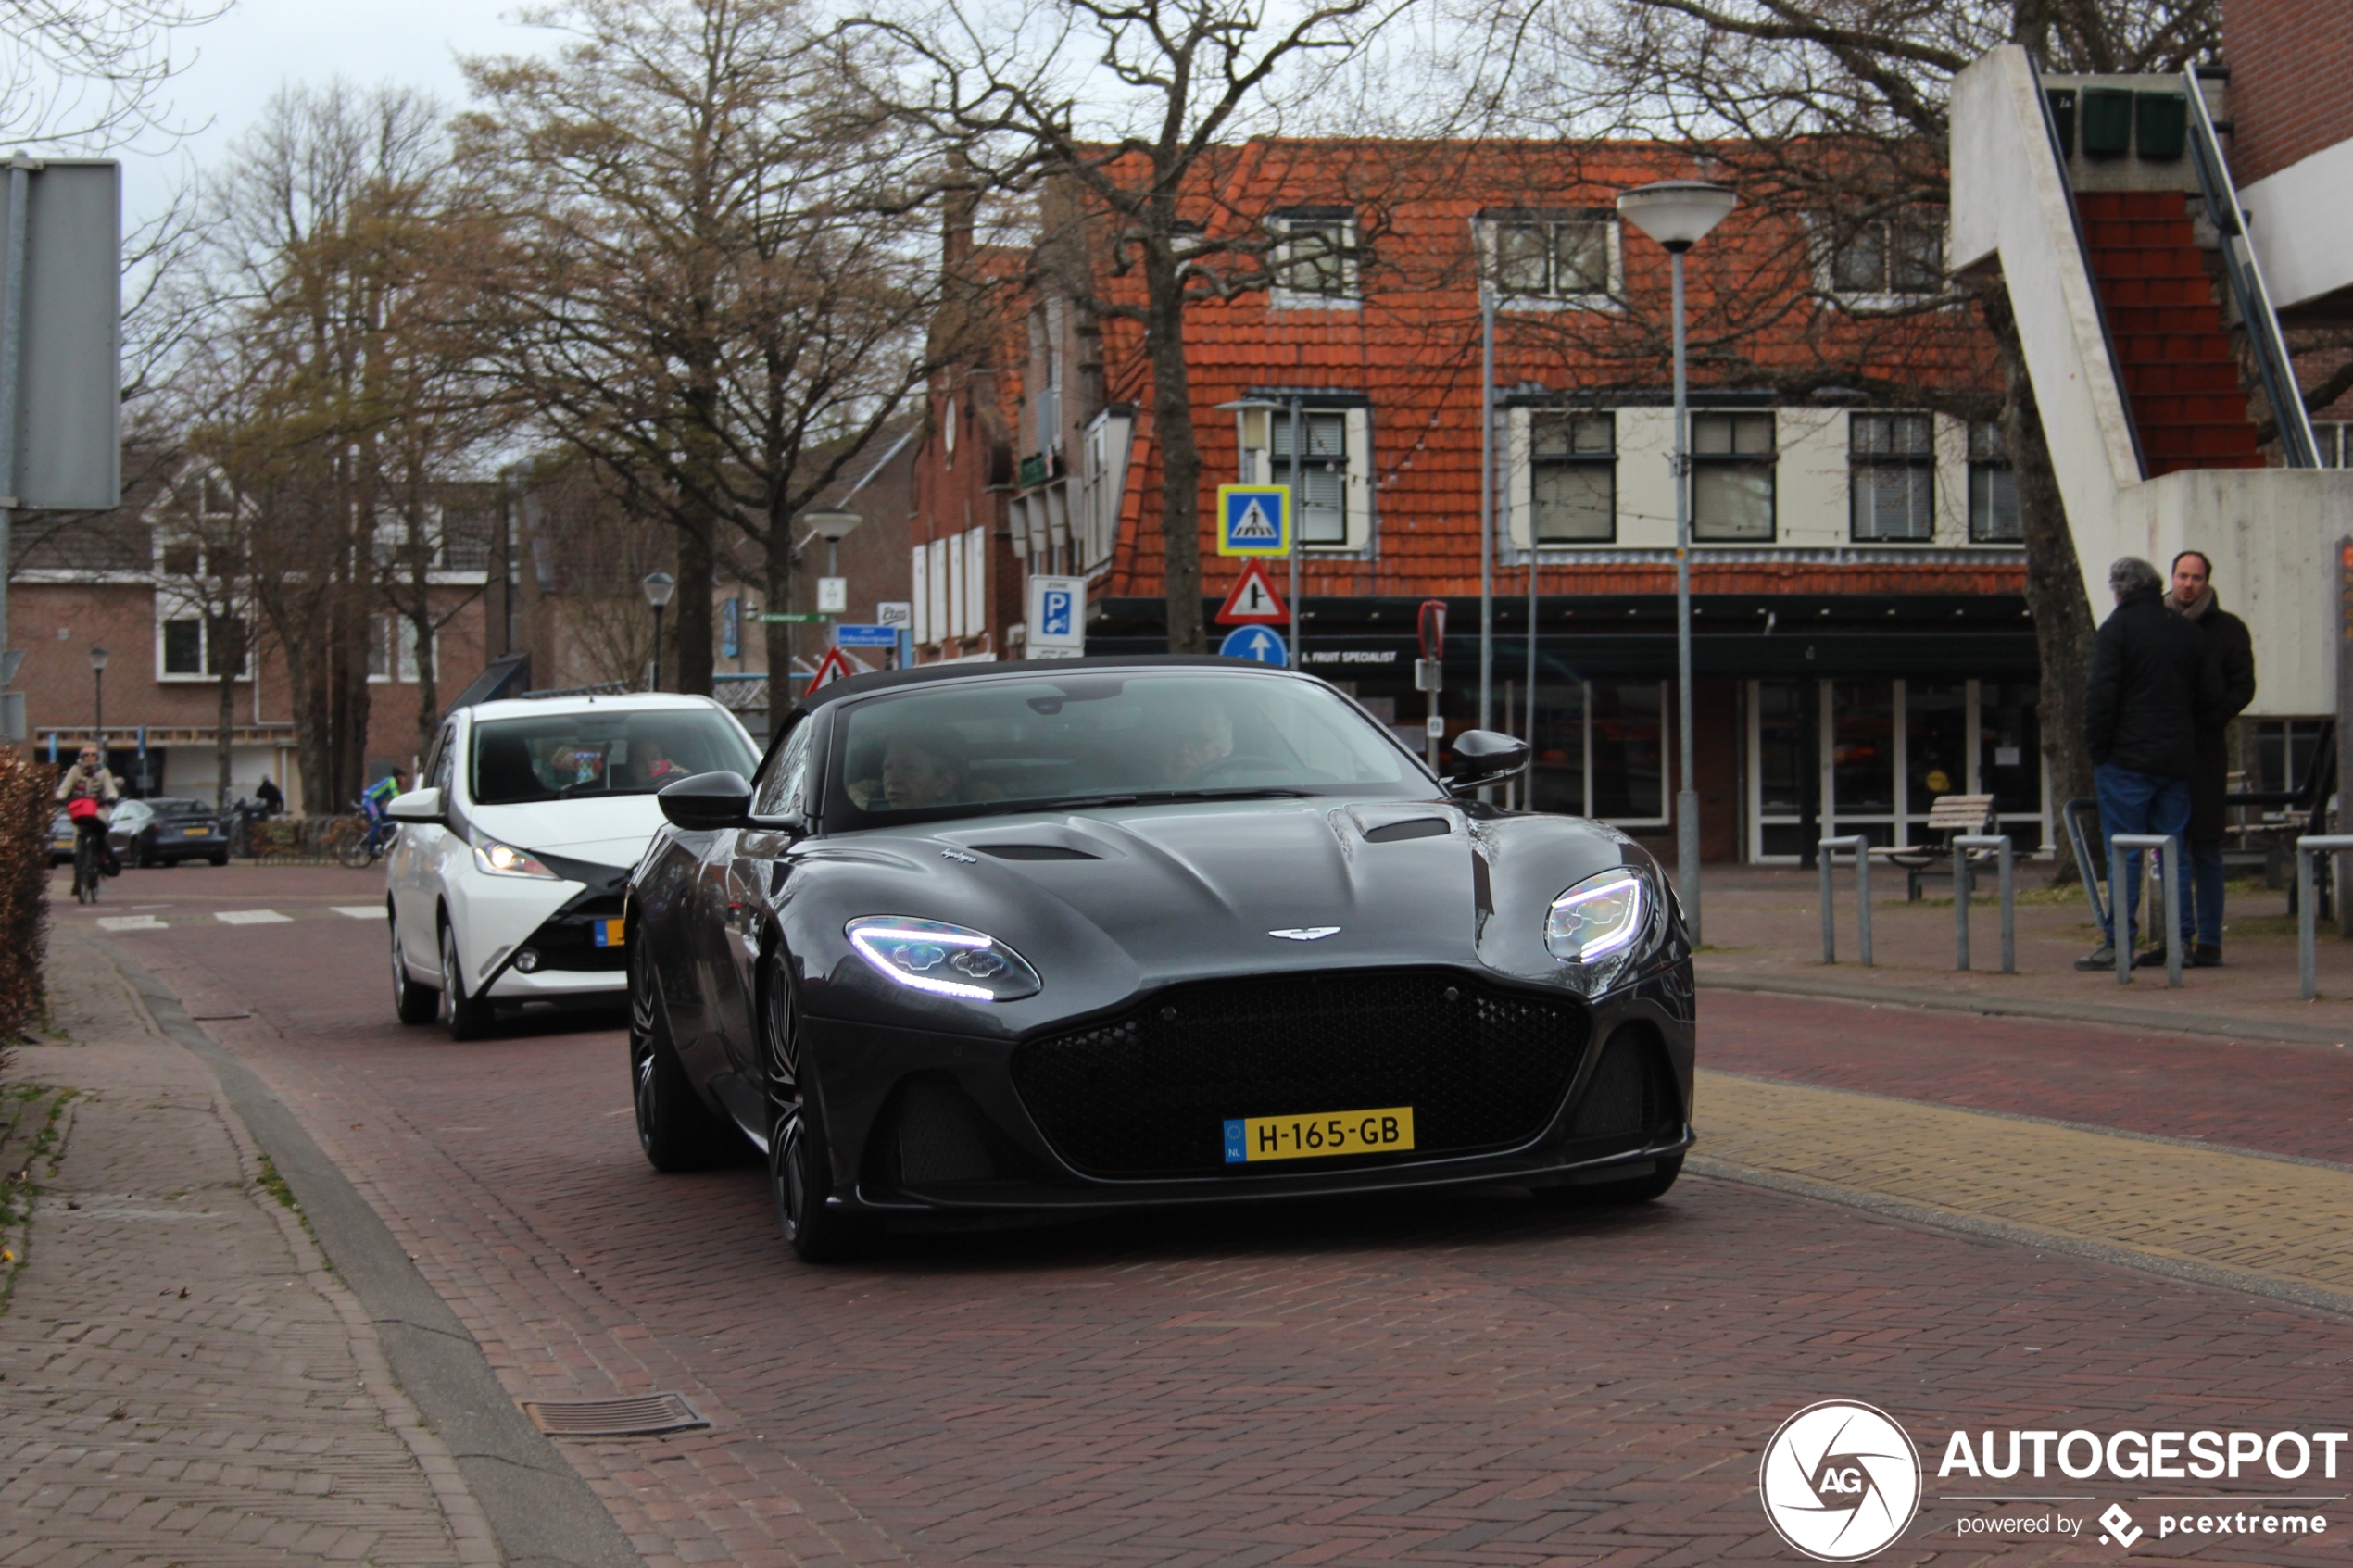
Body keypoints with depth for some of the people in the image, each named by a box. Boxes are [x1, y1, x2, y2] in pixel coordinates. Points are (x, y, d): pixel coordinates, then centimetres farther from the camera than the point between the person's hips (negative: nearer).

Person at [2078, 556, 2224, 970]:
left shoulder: (2118, 627, -5)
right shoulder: (2187, 631, 11)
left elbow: (2100, 695, -12)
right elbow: (2212, 697, 11)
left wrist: (2097, 750, -4)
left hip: (2127, 760, -5)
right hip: (2176, 760, 5)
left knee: (2123, 855, -4)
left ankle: (2120, 943, -8)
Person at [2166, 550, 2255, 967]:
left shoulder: (2228, 629, 4)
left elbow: (2243, 688, -1)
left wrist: (2203, 721, -13)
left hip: (2206, 750, -3)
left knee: (2205, 848, 0)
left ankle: (2209, 939, 3)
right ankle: (2181, 935, 7)